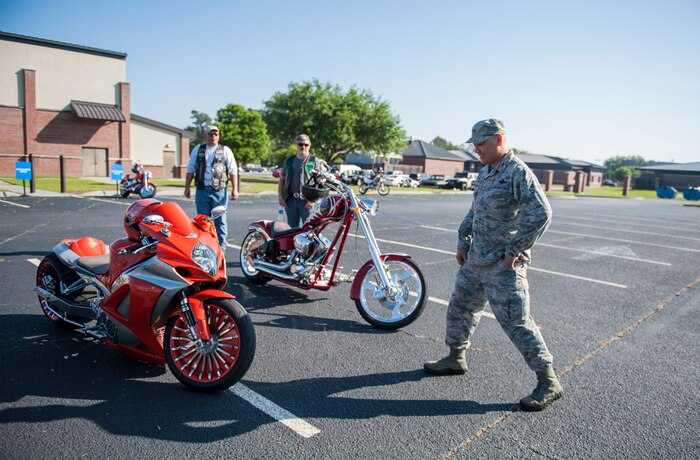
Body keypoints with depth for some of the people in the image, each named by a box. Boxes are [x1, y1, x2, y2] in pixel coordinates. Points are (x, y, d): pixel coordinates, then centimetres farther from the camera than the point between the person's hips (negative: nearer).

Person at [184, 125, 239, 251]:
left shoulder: (225, 150, 6)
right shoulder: (198, 149, 13)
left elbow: (233, 171, 2)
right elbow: (190, 169, 16)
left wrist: (235, 189, -5)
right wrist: (187, 187, 10)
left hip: (219, 192, -2)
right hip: (201, 192, 3)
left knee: (220, 221, -1)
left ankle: (221, 247, 5)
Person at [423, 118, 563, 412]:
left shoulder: (518, 172, -15)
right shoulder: (485, 173, 14)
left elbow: (540, 214, -24)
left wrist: (514, 251, -19)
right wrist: (463, 242, 16)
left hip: (503, 265, -9)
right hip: (475, 259, 9)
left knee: (515, 321, -6)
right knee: (460, 307, 17)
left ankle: (549, 382, 9)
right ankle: (455, 358, 36)